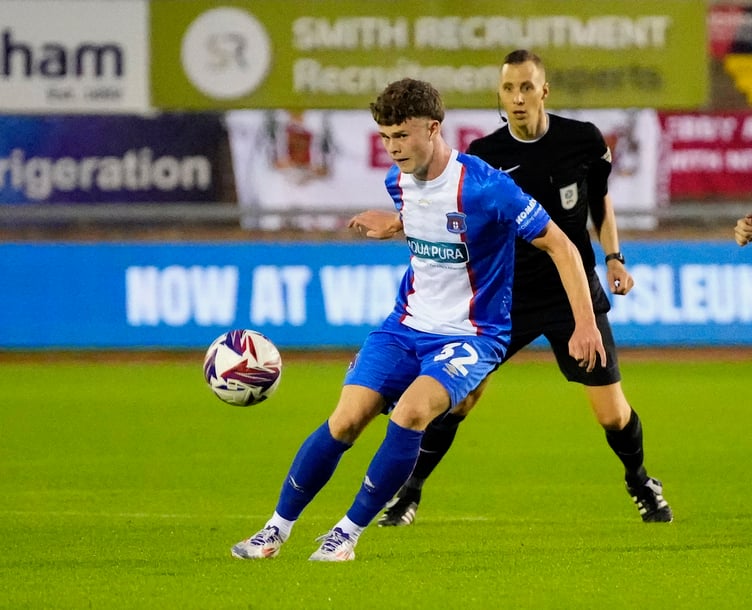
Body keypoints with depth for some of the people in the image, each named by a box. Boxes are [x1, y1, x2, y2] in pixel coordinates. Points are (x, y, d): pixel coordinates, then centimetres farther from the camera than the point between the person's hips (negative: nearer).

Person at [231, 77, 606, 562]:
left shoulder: (485, 188, -22)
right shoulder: (399, 182, 0)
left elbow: (560, 246, -15)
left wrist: (585, 324, -17)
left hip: (471, 335, -6)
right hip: (407, 325, 6)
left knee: (411, 411, -30)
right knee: (347, 419, -10)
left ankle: (348, 534, -17)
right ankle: (277, 530, 4)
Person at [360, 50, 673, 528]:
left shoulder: (584, 140, -7)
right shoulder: (485, 155, -9)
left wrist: (614, 257, -1)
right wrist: (401, 223, -19)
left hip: (575, 293, 0)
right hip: (507, 295, 0)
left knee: (613, 414, -2)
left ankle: (640, 483, 29)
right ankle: (408, 493, 8)